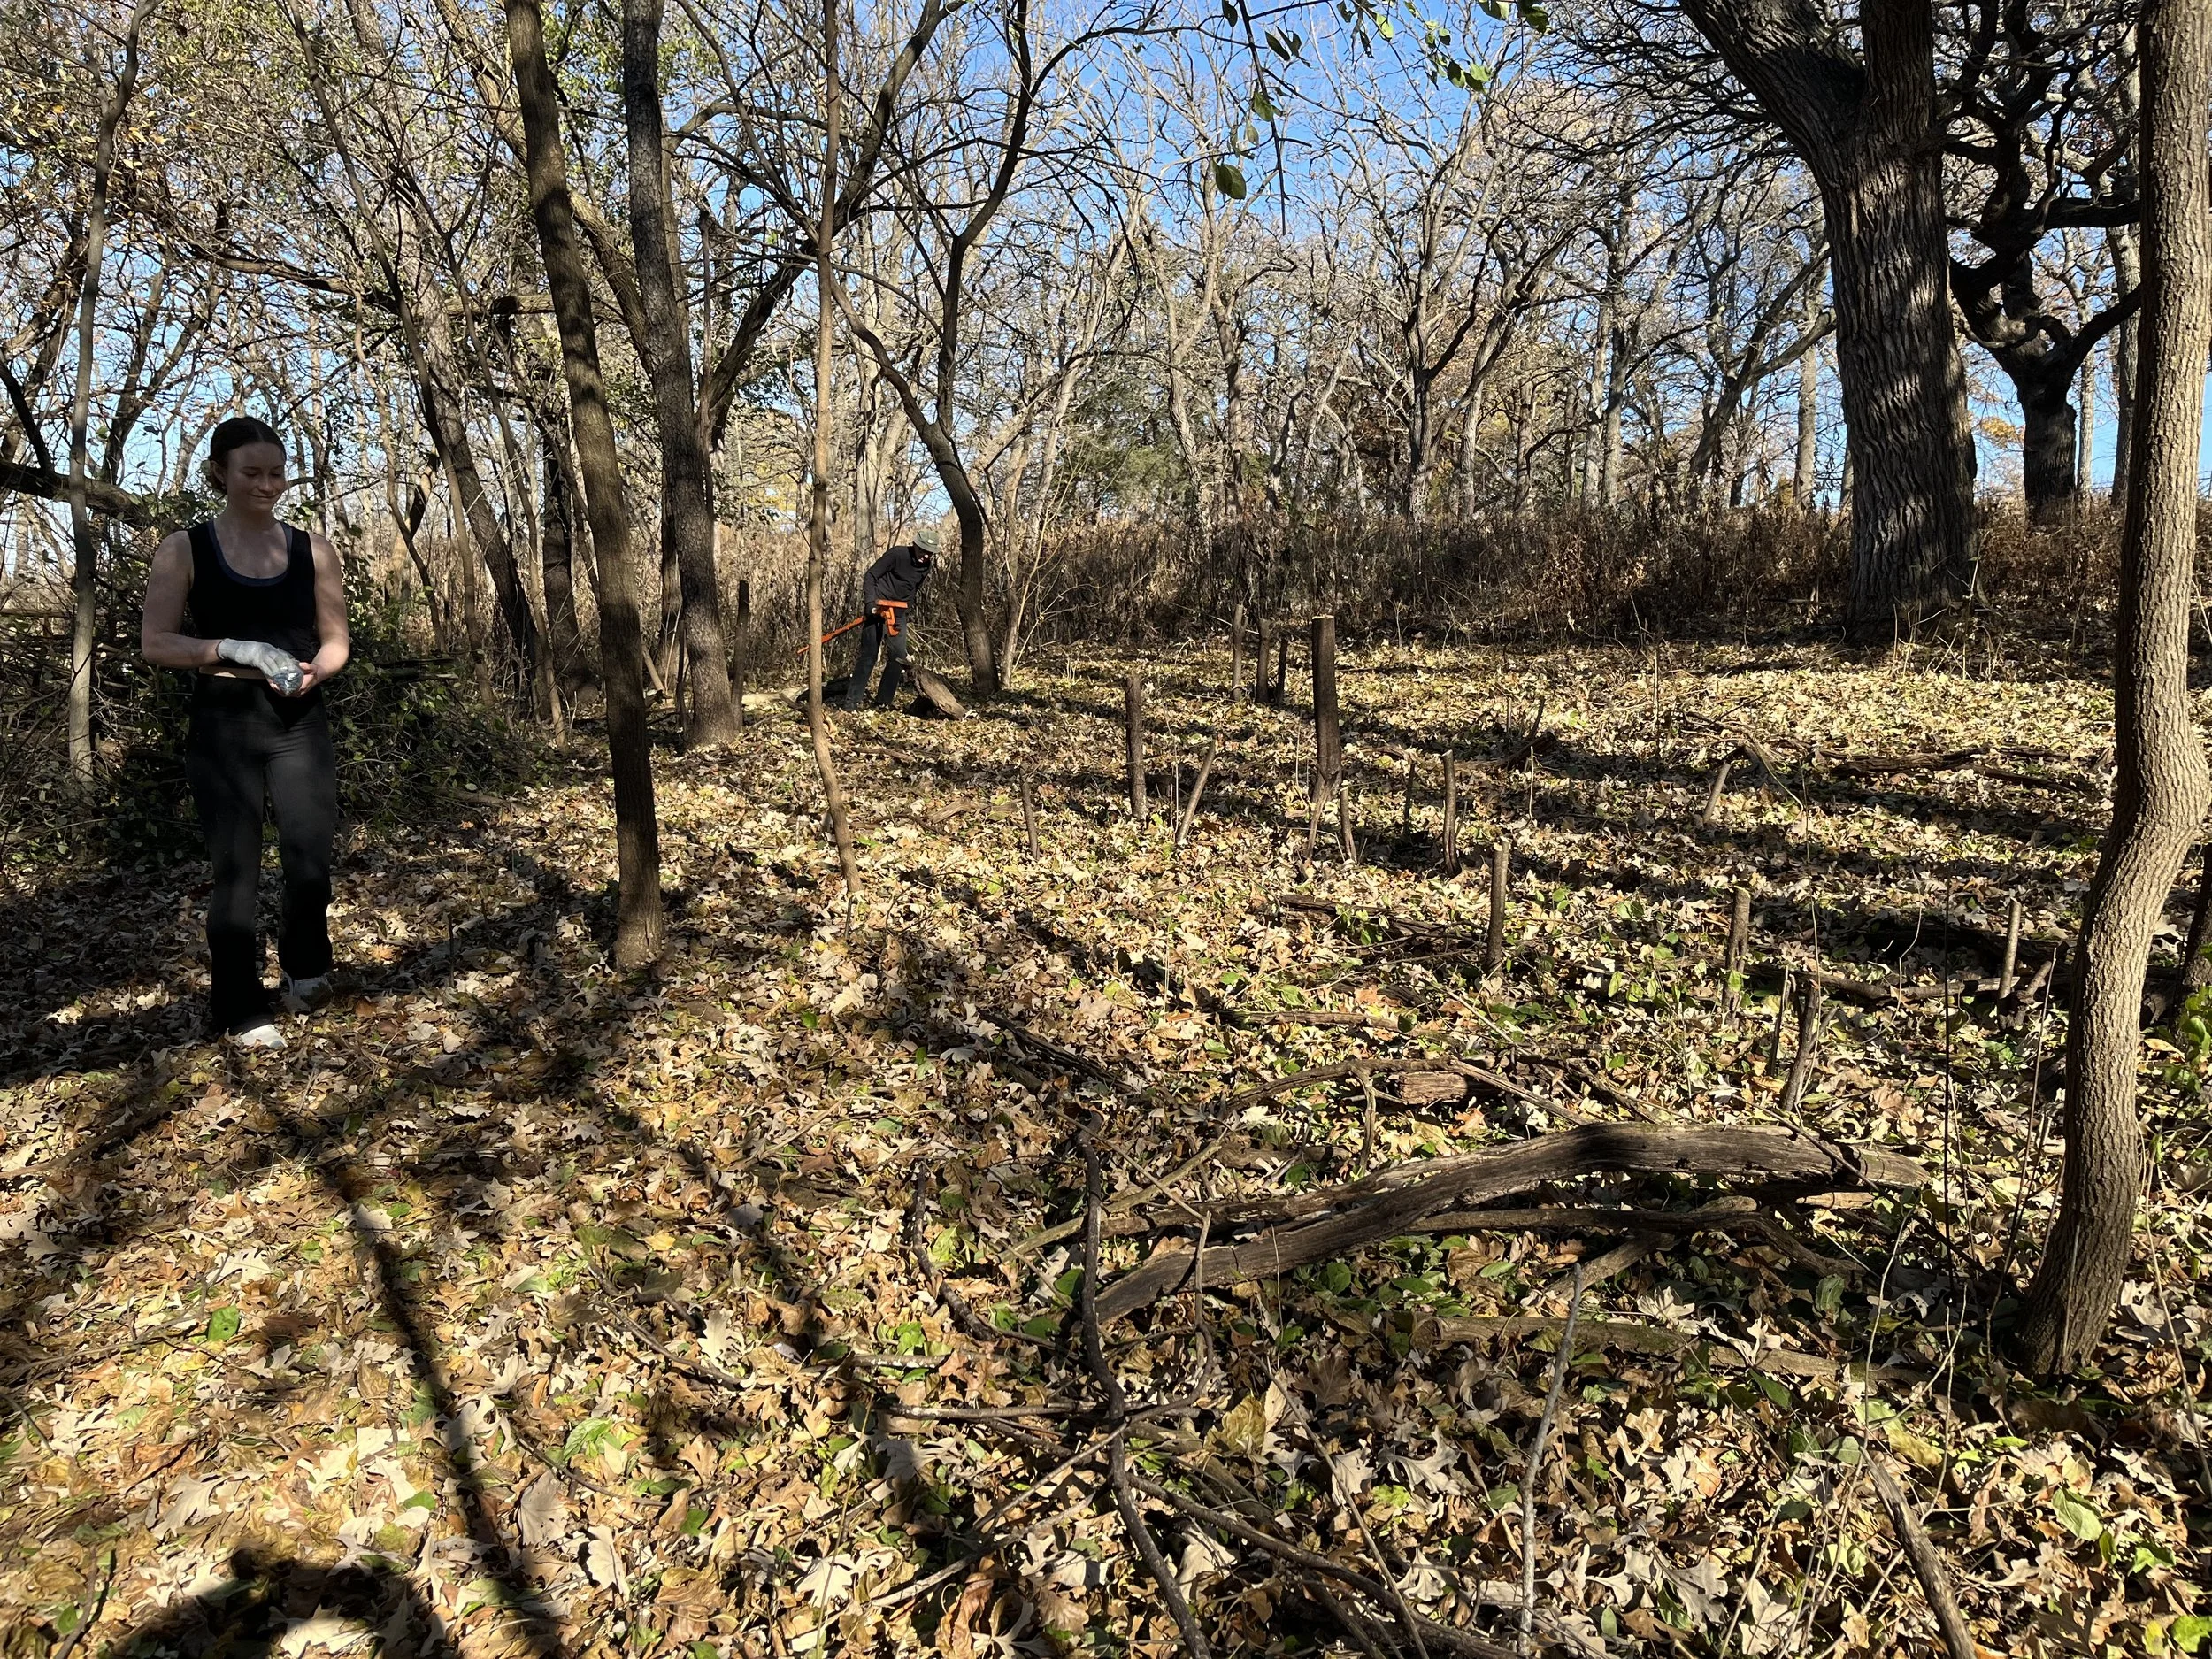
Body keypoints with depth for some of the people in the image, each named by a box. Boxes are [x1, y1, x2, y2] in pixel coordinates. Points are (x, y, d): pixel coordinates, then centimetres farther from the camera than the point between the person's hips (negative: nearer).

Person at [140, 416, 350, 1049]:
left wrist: (311, 672, -12)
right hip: (223, 728, -2)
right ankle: (243, 1010, 11)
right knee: (235, 869, 1)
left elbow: (336, 640, 10)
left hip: (300, 725, 2)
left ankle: (305, 971, 30)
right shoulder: (185, 550, 1)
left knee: (310, 859, 3)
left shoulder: (312, 549, 7)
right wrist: (237, 650, -17)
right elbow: (154, 642, -3)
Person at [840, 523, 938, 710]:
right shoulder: (897, 554, -16)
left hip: (897, 614, 6)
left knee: (899, 657, 0)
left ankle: (883, 702, 10)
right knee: (868, 656, -6)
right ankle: (851, 701, -1)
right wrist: (870, 601, -23)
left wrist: (903, 608, 12)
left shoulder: (927, 566, 2)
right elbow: (870, 576, -13)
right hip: (876, 609, -6)